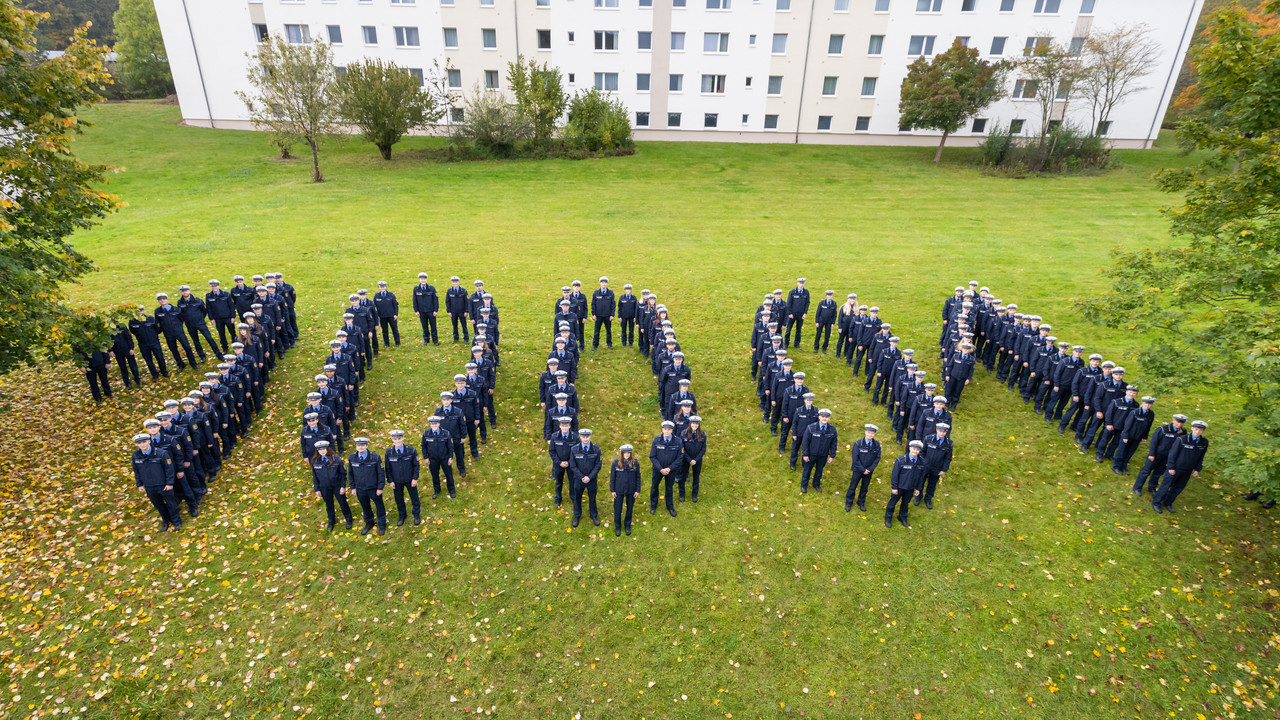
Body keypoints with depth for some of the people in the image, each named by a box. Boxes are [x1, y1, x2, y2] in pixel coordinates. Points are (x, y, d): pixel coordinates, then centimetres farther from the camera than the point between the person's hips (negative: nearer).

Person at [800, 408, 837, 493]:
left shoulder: (832, 429, -13)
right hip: (811, 454, -2)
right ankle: (804, 485, 41)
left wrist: (832, 456, 0)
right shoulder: (811, 428, -21)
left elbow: (834, 443, -1)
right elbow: (805, 441, -13)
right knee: (807, 470, 17)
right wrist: (805, 454, -12)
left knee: (819, 470, 22)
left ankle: (816, 484, 48)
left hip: (823, 456, 2)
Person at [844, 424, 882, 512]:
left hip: (869, 471, 2)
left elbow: (877, 458, -3)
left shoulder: (877, 444, -9)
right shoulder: (858, 444, -17)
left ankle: (861, 503, 36)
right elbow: (855, 459, -15)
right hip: (858, 470, -2)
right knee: (853, 486, 10)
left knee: (864, 488, 17)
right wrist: (863, 470, -16)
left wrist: (870, 469, -11)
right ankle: (848, 503, 26)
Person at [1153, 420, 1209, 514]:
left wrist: (1197, 469, 8)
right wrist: (1171, 467, -12)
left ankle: (1167, 503, 33)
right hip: (1175, 468, -5)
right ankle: (1156, 502, 20)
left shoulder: (1204, 442, -4)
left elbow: (1201, 457, 8)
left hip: (1187, 471, 5)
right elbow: (1173, 453, -13)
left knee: (1178, 488, 16)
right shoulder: (1182, 439, -19)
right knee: (1166, 486, 5)